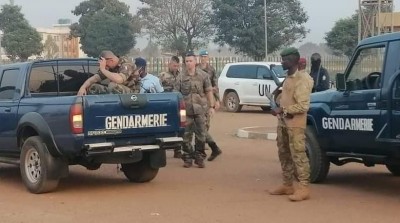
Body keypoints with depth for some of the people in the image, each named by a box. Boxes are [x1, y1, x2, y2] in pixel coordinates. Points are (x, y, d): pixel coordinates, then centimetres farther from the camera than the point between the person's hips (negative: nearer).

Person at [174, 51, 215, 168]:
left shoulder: (203, 75, 3)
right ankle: (187, 158, 14)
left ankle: (199, 158, 13)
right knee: (186, 135, 4)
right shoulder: (181, 76, 2)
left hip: (200, 109, 0)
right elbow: (175, 93, 3)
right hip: (186, 110, 0)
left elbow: (209, 91, 5)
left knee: (201, 134, 3)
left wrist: (212, 106, 1)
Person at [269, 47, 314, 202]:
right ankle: (287, 185, 22)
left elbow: (303, 106, -20)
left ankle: (304, 188, -6)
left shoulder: (302, 79, -15)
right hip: (283, 122, 10)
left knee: (298, 155, -9)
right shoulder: (288, 78, 14)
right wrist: (279, 107, 4)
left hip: (295, 123, -9)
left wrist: (283, 110, -18)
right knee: (284, 154, 13)